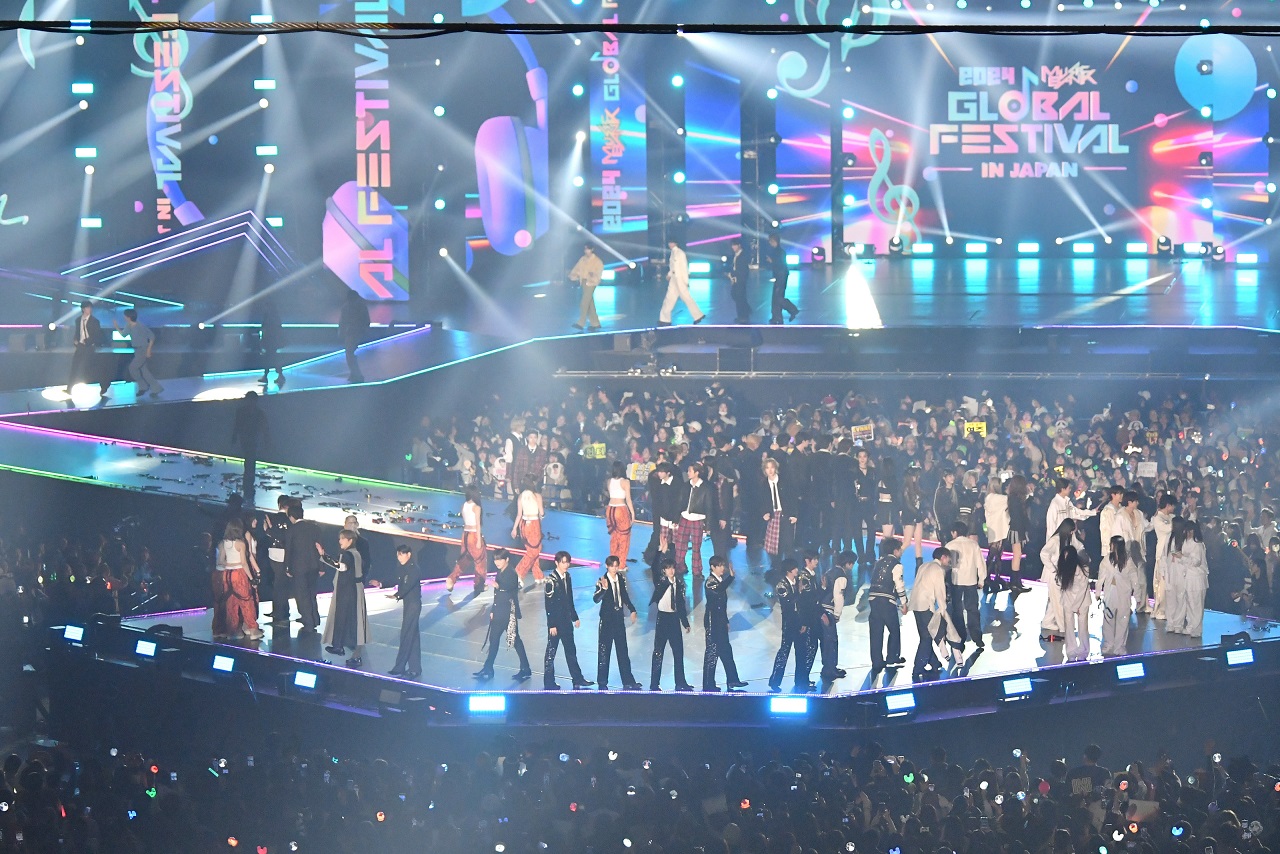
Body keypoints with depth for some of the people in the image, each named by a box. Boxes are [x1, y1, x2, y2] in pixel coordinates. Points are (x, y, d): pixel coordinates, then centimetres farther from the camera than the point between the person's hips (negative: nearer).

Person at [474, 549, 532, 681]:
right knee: (493, 639, 10)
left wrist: (498, 587, -33)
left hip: (509, 613, -9)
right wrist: (493, 611, 18)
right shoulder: (499, 573, 12)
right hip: (499, 613, 9)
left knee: (515, 640, -4)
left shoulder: (511, 574, -13)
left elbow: (512, 595, -20)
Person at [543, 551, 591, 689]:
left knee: (571, 651, 14)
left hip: (566, 621, 8)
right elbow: (549, 604, -17)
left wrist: (575, 617, 16)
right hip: (556, 622, -8)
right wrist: (552, 625, -18)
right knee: (551, 652, 1)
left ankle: (578, 679, 22)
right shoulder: (551, 580, -17)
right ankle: (549, 683, 7)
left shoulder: (567, 577, 6)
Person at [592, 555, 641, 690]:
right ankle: (602, 683, 8)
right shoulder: (602, 581, -13)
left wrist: (632, 609, 10)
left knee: (623, 650, 9)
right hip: (607, 619, -5)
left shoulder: (621, 578, 3)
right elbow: (596, 599, -24)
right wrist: (603, 588, -40)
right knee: (604, 650, 1)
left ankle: (628, 682, 13)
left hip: (619, 618, 5)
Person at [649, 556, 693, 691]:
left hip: (674, 617, 4)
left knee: (678, 651, 5)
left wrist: (685, 623, 11)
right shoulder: (660, 581, -3)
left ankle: (680, 683, 12)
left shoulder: (679, 583, 8)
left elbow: (681, 603, 12)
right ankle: (654, 684, 1)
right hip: (662, 617, -4)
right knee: (658, 651, -2)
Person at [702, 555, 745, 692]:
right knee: (712, 651, -5)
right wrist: (731, 576, -45)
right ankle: (708, 684, 0)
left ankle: (732, 680, 17)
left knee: (726, 651, 12)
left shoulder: (721, 581, 14)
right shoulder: (710, 581, -13)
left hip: (720, 620, 9)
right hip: (712, 620, -9)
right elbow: (719, 589, -37)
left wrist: (726, 621, 21)